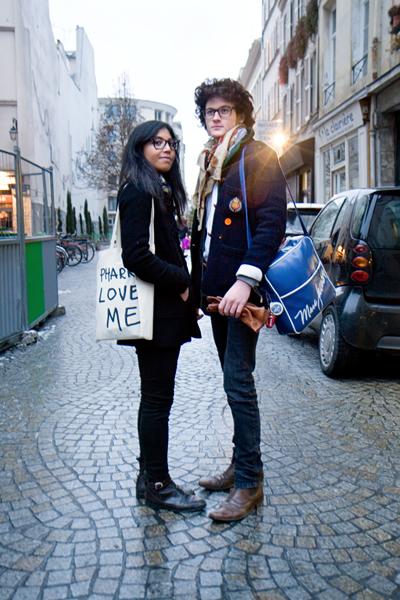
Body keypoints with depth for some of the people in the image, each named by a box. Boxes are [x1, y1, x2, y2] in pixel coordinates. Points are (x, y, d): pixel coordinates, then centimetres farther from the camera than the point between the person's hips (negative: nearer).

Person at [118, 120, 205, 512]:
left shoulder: (160, 192, 18)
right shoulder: (138, 192, -11)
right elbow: (136, 257, -20)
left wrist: (181, 282, 3)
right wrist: (183, 281, -12)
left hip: (166, 308, 10)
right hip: (154, 311, -10)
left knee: (156, 398, 14)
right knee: (157, 399, -2)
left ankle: (150, 477, 25)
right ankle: (157, 485, 10)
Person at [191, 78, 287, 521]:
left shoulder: (257, 157, -5)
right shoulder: (209, 163, 19)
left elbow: (272, 221, -15)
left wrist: (245, 280, -24)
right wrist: (198, 281, 14)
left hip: (242, 288, -8)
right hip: (215, 289, 8)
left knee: (238, 382, -7)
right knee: (234, 381, 14)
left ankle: (249, 483, 4)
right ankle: (242, 465, 26)